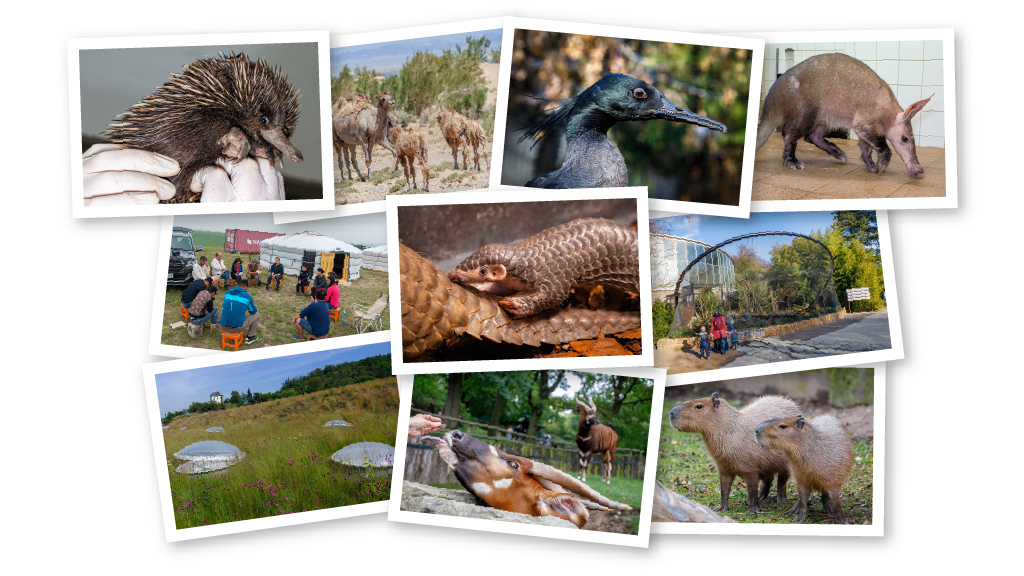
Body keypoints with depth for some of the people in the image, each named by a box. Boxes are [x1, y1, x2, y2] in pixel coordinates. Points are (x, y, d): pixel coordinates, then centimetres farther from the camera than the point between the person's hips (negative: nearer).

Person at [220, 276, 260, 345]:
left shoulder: (228, 293, 7)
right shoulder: (247, 296, -3)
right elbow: (253, 311, 10)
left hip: (224, 326, 5)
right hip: (237, 327, -5)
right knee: (257, 315, 18)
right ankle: (249, 337, 28)